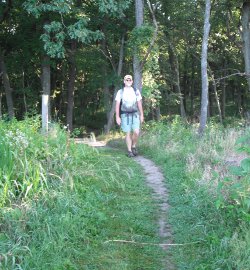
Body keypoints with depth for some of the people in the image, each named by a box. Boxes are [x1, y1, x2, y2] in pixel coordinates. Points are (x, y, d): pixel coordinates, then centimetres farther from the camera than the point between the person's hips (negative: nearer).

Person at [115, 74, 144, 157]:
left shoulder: (136, 91, 5)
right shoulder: (120, 92, 0)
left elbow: (139, 104, 8)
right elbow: (117, 105, -1)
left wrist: (142, 115, 5)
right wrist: (117, 117, -7)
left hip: (135, 115, 1)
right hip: (125, 115, -1)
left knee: (136, 132, -11)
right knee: (128, 133, 0)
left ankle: (133, 146, 13)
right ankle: (129, 151, 9)